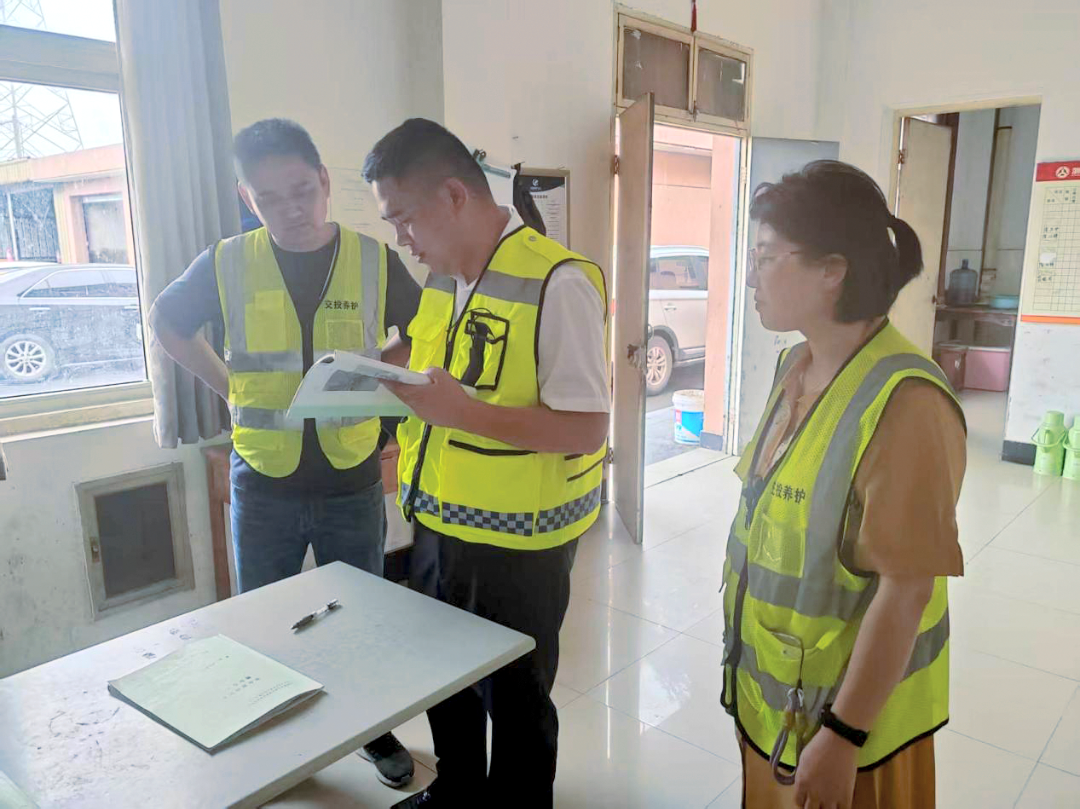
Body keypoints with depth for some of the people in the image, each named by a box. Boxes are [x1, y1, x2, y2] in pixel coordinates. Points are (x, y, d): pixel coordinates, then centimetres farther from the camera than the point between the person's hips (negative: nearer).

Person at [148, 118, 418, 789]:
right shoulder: (227, 264, -6)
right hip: (262, 486, 1)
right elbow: (167, 321, 11)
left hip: (353, 481, 0)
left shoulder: (373, 260, -7)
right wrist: (229, 387, 2)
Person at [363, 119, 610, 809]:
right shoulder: (444, 278, 5)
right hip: (438, 527, 8)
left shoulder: (557, 282, -21)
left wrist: (463, 413, -29)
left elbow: (587, 427, -24)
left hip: (516, 547, -8)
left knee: (515, 697, 15)